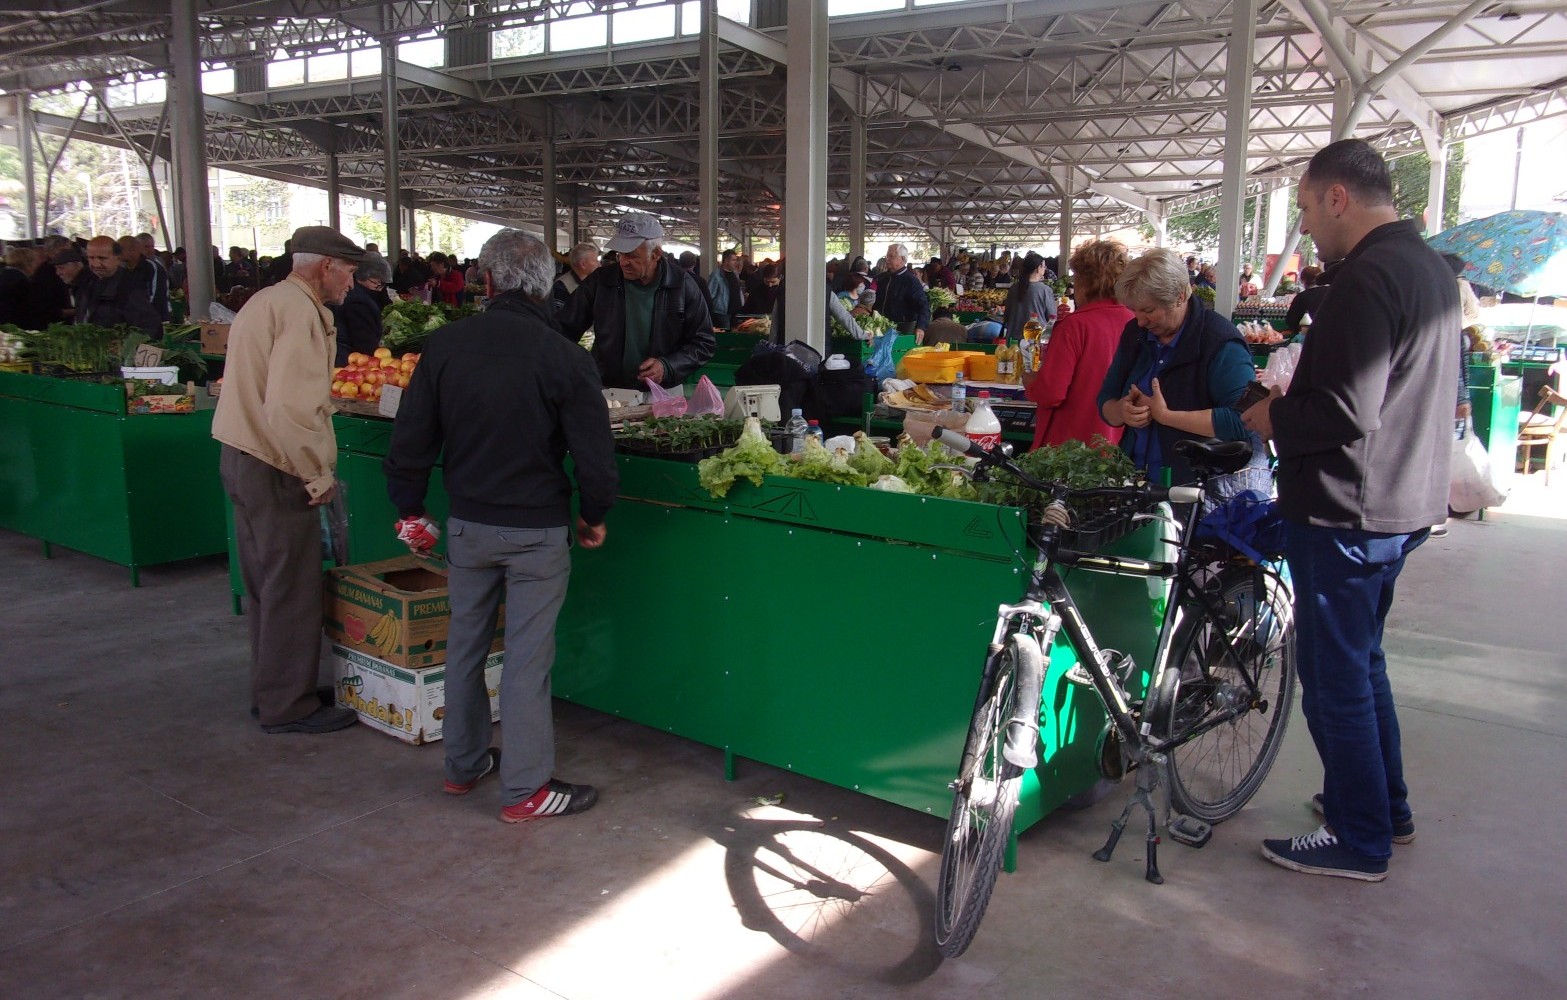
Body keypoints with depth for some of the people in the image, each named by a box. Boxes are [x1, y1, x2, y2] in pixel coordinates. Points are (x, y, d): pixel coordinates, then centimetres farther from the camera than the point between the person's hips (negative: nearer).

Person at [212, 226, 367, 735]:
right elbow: (293, 406, -27)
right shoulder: (300, 311, -17)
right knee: (291, 591, 0)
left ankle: (270, 690, 31)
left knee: (265, 585, 19)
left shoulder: (265, 301, 16)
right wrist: (318, 473, -18)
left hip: (241, 458, 11)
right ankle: (288, 705, 10)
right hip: (275, 470, -10)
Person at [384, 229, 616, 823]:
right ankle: (525, 789, 12)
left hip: (467, 524, 4)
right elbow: (594, 455, -11)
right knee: (527, 656, 3)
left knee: (465, 643, 18)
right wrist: (594, 516, 6)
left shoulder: (446, 344, -4)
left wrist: (409, 508, 15)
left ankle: (463, 764, 33)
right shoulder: (565, 358, -13)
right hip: (538, 529, -3)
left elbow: (410, 439, 1)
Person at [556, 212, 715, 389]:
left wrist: (667, 367, -11)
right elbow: (565, 329, 8)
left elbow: (705, 343, 4)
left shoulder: (683, 285, -1)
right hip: (608, 393, 1)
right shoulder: (601, 280, 1)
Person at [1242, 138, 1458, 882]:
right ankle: (1387, 808, 36)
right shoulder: (1429, 267, 12)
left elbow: (1344, 414, -27)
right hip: (1404, 504, 10)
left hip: (1346, 513, -10)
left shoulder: (1369, 278, -21)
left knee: (1334, 676, 2)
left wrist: (1270, 418, -10)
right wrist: (1295, 400, 15)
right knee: (1360, 660, 22)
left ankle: (1359, 841, 15)